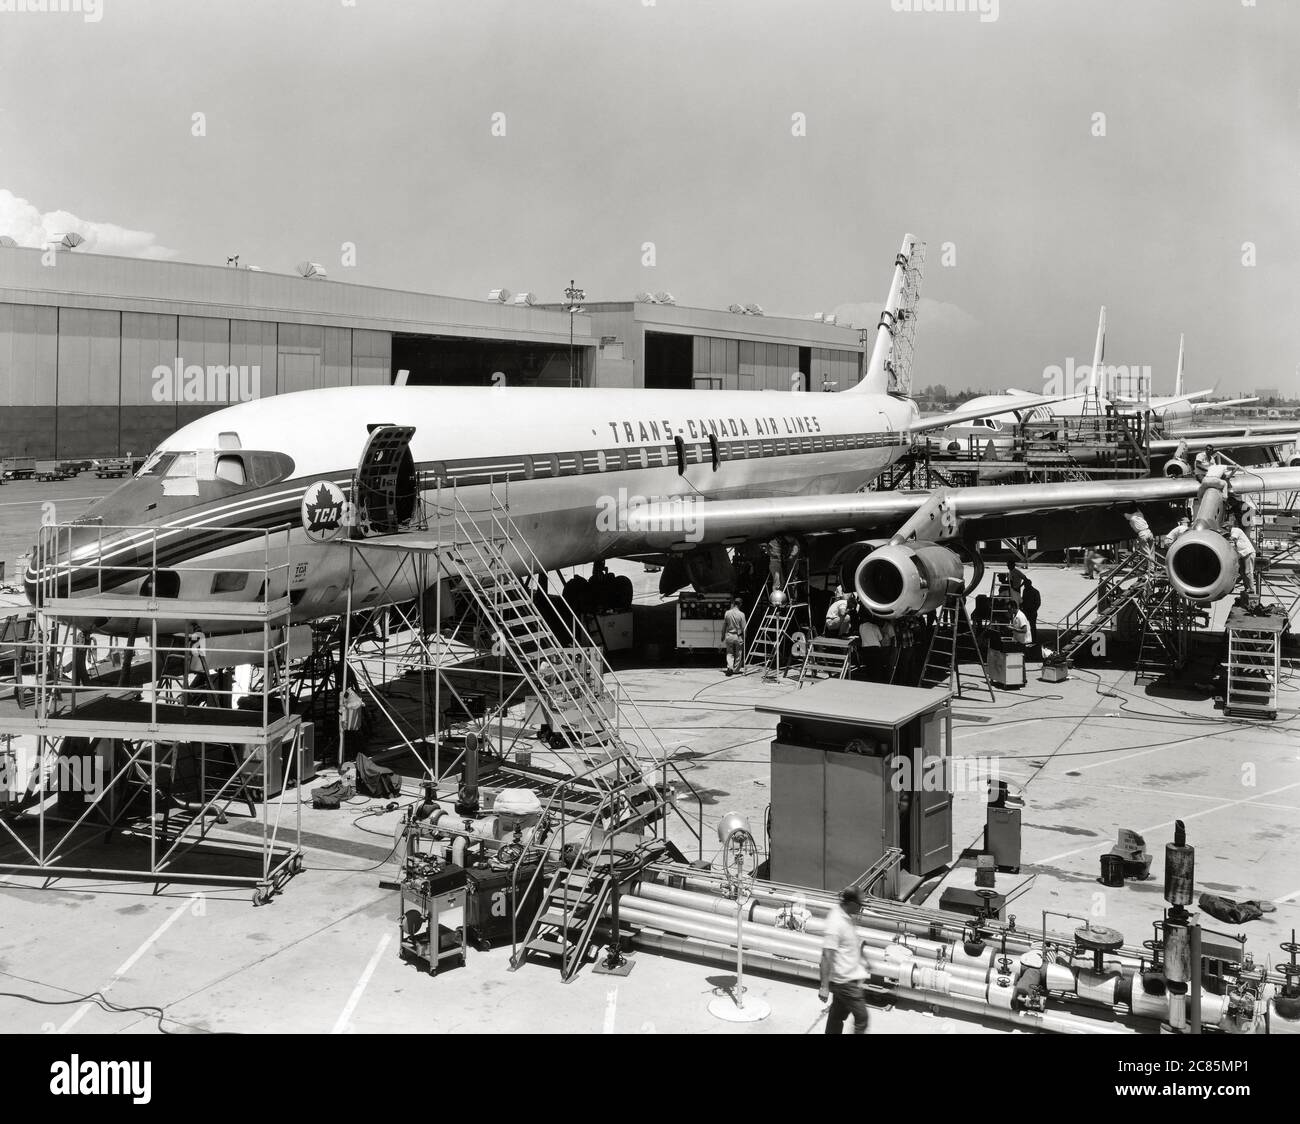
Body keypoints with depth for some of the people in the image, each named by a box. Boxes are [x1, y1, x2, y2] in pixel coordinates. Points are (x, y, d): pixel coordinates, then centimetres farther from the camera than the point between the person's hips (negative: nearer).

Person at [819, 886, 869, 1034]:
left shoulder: (846, 917, 3)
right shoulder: (835, 923, -26)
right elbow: (826, 956, -26)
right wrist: (824, 987, -25)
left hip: (850, 976, 9)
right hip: (846, 981, -9)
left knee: (837, 1015, 19)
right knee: (861, 1017, -2)